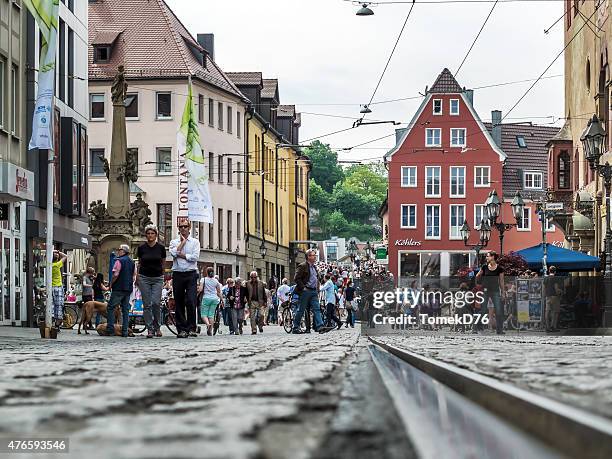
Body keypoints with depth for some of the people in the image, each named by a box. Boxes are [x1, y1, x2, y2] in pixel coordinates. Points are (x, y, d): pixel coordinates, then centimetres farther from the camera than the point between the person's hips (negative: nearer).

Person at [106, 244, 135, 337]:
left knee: (111, 308, -2)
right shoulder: (132, 262, 15)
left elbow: (115, 275, -16)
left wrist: (111, 284, -3)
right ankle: (125, 331, 4)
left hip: (119, 288, -7)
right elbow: (134, 276, 18)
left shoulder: (119, 261, -9)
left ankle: (110, 329, -9)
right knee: (126, 309, 8)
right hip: (129, 288, 7)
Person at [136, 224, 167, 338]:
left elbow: (163, 263, 10)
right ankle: (150, 329, 2)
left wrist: (163, 275, 10)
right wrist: (137, 277, 8)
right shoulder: (141, 248, 1)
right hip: (144, 278, 1)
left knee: (156, 303, -11)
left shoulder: (161, 248, -1)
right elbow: (139, 263, 12)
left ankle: (157, 327, 6)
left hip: (157, 278, -1)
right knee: (147, 304, -2)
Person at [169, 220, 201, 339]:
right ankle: (181, 329, 8)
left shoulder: (195, 242, 9)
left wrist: (181, 255, -5)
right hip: (177, 274, 2)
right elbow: (174, 253, -9)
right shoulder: (174, 242, 12)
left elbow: (195, 257, -6)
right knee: (179, 303, 2)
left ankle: (192, 328, -7)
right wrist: (183, 241, -1)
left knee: (190, 301, -13)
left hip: (191, 274, -2)